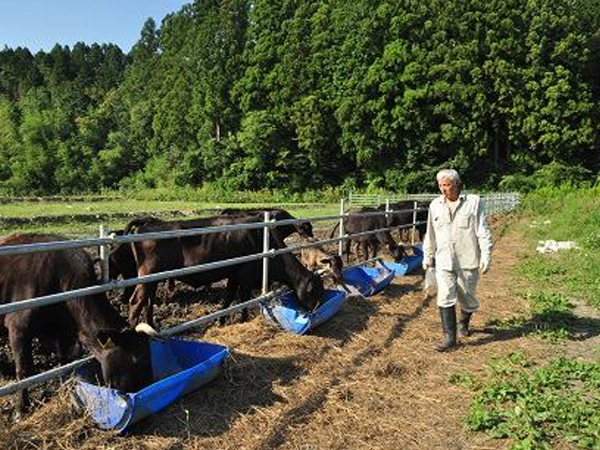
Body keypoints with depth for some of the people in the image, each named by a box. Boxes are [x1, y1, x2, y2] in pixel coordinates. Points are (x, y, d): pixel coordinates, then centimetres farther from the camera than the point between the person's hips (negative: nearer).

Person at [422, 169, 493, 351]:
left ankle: (463, 323, 42)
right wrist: (427, 257, 16)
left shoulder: (474, 202, -4)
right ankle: (450, 338, 0)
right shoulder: (435, 205, 7)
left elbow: (483, 232, -5)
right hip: (444, 261, 2)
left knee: (467, 297, 12)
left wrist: (486, 257, -10)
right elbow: (430, 235, 14)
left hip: (468, 261, -2)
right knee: (445, 298, -7)